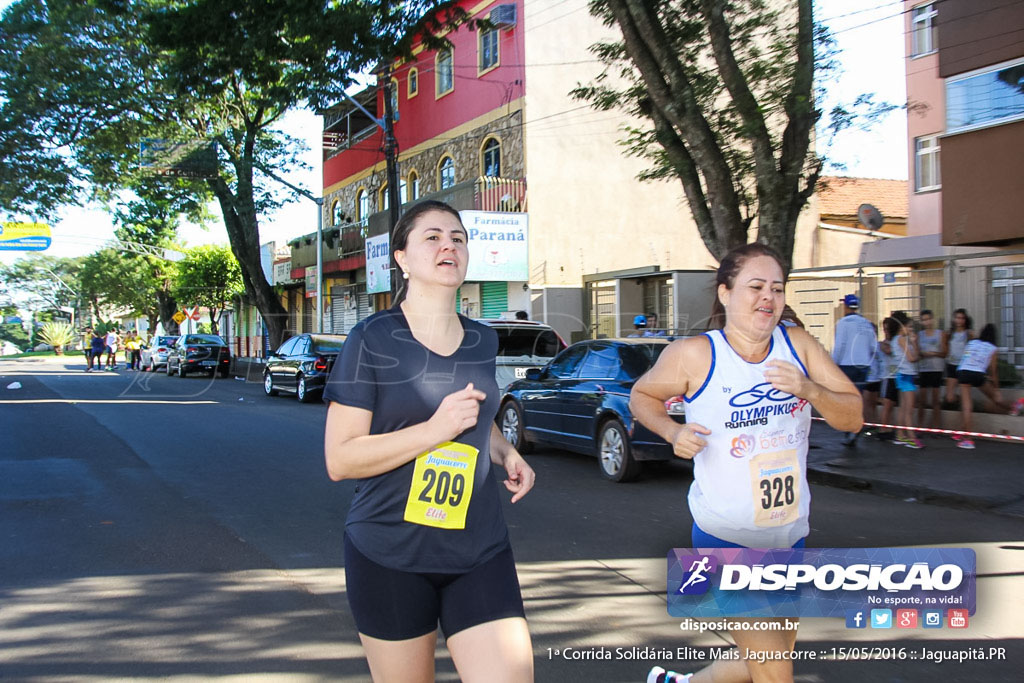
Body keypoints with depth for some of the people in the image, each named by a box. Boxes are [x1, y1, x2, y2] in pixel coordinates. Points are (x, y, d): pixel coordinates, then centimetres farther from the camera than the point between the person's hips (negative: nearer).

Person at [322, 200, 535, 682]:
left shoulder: (482, 340, 8)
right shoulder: (372, 339, -8)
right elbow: (340, 460, -13)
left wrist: (506, 454, 6)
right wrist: (435, 430, -22)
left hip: (480, 552, 4)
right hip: (390, 555, -3)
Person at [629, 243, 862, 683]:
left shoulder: (798, 345, -1)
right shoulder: (694, 355, -12)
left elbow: (852, 417, 1)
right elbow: (641, 396, 3)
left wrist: (810, 390, -18)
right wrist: (673, 432, -15)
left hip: (791, 536, 6)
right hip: (727, 538, -6)